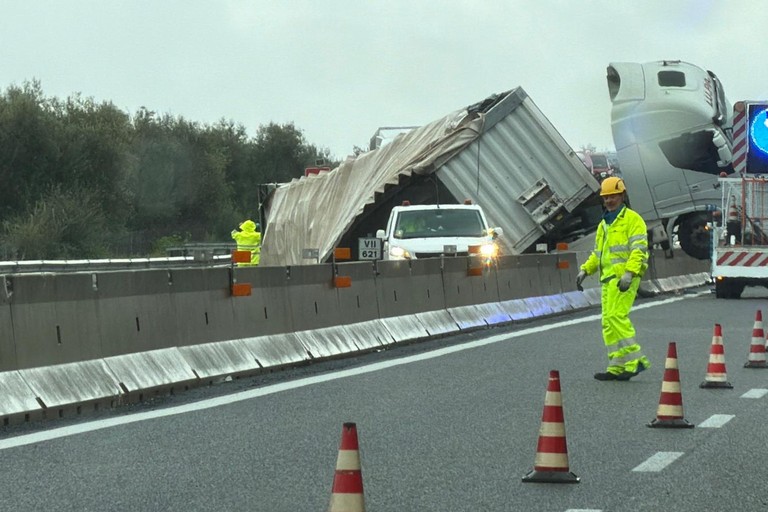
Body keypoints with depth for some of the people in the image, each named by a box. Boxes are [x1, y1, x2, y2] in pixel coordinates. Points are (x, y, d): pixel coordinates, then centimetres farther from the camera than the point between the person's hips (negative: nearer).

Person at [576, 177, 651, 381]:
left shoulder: (632, 219, -2)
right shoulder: (604, 224, 24)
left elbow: (639, 249, -12)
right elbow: (598, 253, 30)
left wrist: (629, 273, -24)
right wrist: (585, 270, 15)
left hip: (624, 277, -9)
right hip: (608, 278, 9)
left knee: (616, 316, -19)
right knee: (608, 323, 4)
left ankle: (635, 360, -15)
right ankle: (616, 367, 5)